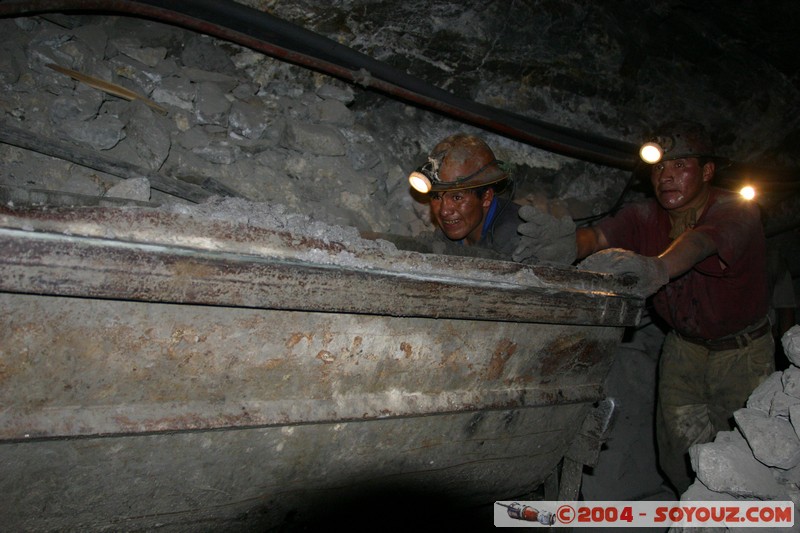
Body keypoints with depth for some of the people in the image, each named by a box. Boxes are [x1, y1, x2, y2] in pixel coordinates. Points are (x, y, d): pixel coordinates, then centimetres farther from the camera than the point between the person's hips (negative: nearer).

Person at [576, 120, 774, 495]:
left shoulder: (735, 210, -22)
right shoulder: (646, 217, -10)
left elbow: (702, 240, -45)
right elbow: (597, 235, -28)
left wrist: (657, 267, -66)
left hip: (742, 351, -3)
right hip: (683, 347, 3)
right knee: (680, 453, 0)